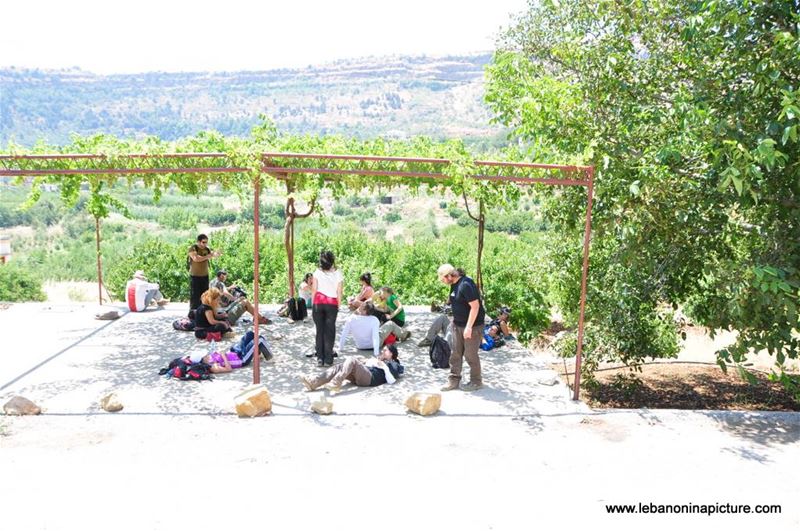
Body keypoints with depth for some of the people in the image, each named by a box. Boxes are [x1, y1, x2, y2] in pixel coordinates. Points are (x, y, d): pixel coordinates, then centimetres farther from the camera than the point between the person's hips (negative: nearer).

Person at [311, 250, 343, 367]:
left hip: (318, 303, 1)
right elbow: (339, 292, 0)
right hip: (332, 304, -1)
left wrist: (313, 304, 6)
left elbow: (314, 290, -2)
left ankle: (320, 358, 8)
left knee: (319, 330, 8)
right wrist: (338, 306, 8)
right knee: (329, 331, 3)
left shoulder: (317, 272, 0)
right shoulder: (337, 273, 0)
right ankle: (328, 359, 3)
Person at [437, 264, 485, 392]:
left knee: (470, 355, 2)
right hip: (458, 325, 9)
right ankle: (454, 380, 22)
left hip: (471, 325, -9)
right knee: (455, 354, 12)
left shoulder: (466, 285, -23)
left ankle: (476, 382, 19)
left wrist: (469, 327, -24)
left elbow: (475, 306, -25)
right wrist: (455, 320, 17)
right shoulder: (454, 285, 6)